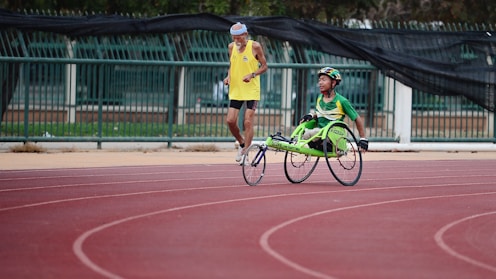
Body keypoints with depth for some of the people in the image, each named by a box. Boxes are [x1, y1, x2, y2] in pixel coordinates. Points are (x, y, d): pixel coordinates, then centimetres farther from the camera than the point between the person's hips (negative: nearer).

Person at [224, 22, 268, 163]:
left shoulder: (255, 46, -8)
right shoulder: (232, 47, 5)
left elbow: (264, 66, -2)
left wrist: (252, 75, -18)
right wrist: (228, 76, -2)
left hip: (251, 90, -4)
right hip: (235, 90, 4)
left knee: (248, 122, -8)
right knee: (230, 121, -3)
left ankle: (246, 153, -1)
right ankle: (242, 143, 23)